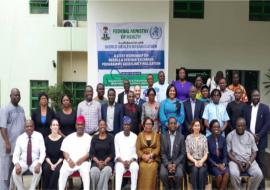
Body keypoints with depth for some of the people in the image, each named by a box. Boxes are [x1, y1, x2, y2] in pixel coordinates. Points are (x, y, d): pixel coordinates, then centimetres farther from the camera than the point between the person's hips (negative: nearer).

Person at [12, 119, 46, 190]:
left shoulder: (39, 136, -4)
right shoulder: (20, 138, 0)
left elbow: (42, 152, -6)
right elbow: (16, 154, -2)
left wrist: (39, 163, -23)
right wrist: (17, 164, -23)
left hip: (35, 161, -1)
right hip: (23, 161, 1)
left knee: (38, 171, -33)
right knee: (15, 172, -27)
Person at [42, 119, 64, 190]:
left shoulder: (62, 139, -2)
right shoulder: (46, 139, 2)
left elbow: (62, 155, -2)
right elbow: (46, 155, 0)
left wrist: (56, 164, -15)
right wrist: (51, 164, -14)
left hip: (59, 162, -1)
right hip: (49, 162, 1)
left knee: (56, 170, -32)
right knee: (46, 169, -30)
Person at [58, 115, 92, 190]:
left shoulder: (88, 138, 10)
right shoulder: (69, 137, 17)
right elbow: (65, 151, 9)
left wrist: (82, 159, -16)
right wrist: (69, 160, -10)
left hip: (83, 162, -2)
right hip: (70, 162, 2)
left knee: (85, 172, -32)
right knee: (63, 172, -26)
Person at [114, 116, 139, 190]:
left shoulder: (135, 136, 5)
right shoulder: (117, 136, 4)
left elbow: (136, 153, 2)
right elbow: (117, 153, 1)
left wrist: (130, 161, -14)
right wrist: (123, 161, -14)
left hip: (131, 161, 1)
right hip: (120, 161, 0)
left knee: (135, 167, -33)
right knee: (119, 168, -34)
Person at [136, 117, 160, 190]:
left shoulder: (156, 135, 13)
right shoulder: (140, 135, 12)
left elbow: (158, 148, 2)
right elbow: (138, 149, 5)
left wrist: (151, 155, -14)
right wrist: (144, 156, -13)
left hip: (154, 158, 0)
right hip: (143, 159, 0)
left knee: (153, 167, -32)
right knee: (143, 167, -32)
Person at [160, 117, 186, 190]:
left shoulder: (181, 137, 1)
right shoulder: (163, 136, 3)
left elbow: (183, 153, -1)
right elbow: (162, 153, 0)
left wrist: (175, 164, -14)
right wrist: (168, 164, -15)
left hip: (178, 162, 0)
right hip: (166, 162, 1)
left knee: (179, 175, -29)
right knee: (163, 174, -28)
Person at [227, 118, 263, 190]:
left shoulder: (250, 136, 7)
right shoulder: (230, 136, -1)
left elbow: (254, 152, 9)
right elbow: (228, 152, -2)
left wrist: (249, 162, -10)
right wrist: (238, 162, -15)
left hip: (249, 160, 3)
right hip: (235, 160, -2)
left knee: (259, 174, -24)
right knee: (234, 174, -34)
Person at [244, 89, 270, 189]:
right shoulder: (247, 108, 10)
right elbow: (245, 123, 7)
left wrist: (259, 136, -11)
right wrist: (251, 134, -7)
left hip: (260, 140, -2)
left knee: (261, 162, 0)